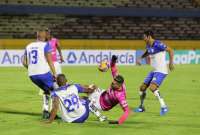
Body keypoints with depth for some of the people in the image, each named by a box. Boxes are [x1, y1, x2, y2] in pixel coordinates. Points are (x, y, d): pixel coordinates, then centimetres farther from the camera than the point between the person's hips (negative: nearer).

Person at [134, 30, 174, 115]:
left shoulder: (157, 44, -18)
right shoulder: (148, 46, 9)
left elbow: (170, 50, -19)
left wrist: (171, 63, -27)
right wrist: (140, 58, 16)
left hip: (161, 71, -9)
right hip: (154, 71, 9)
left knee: (152, 87, -27)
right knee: (142, 88, 9)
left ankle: (163, 107, -21)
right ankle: (141, 107, 28)